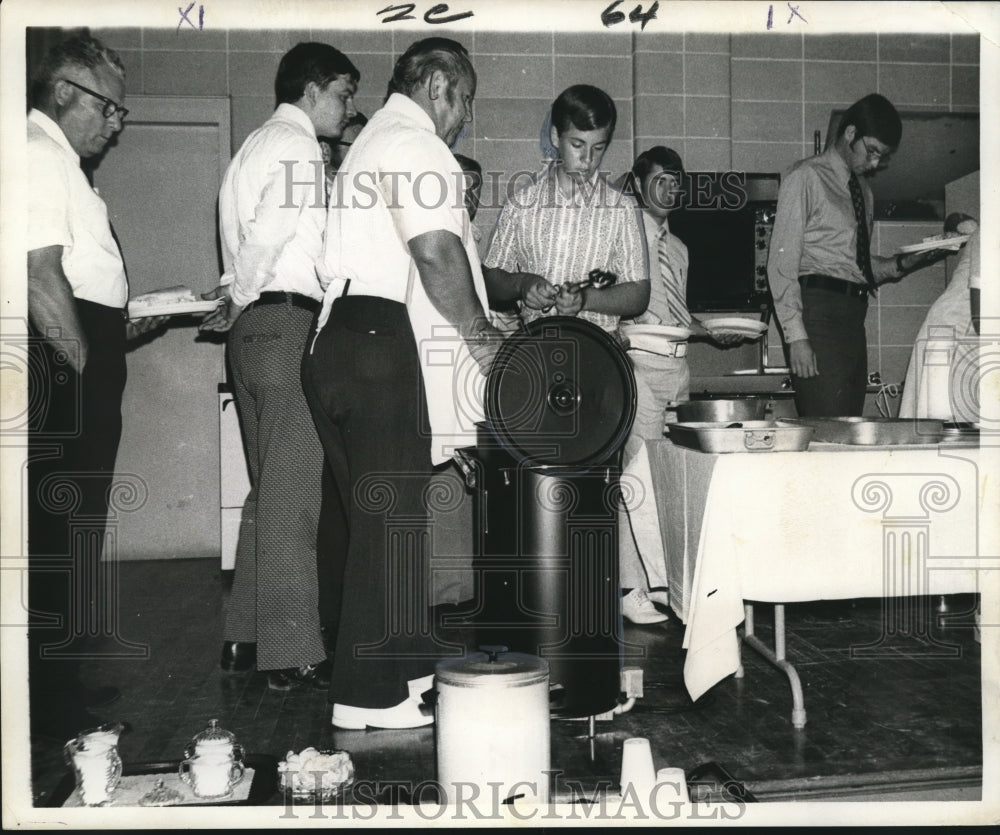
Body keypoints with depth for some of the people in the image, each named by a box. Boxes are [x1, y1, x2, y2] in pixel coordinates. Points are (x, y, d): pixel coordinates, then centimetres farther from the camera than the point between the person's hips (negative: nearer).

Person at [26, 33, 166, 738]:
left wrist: (120, 329, 19)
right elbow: (41, 277, -20)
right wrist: (88, 370, -17)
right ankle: (54, 705, 4)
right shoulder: (40, 155, -11)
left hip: (79, 360, 11)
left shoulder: (63, 161, 22)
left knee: (75, 526, 15)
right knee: (60, 528, -5)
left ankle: (65, 677, 26)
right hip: (65, 368, -11)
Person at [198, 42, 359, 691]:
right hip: (288, 322, -10)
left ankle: (247, 637, 19)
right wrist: (239, 299, -5)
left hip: (255, 327, 10)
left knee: (271, 488, 14)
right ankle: (294, 653, -5)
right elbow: (268, 232, -18)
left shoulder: (258, 145, 25)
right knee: (295, 491, -9)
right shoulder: (297, 146, -6)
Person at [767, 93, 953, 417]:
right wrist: (796, 336, -17)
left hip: (853, 316, 8)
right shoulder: (806, 177, -2)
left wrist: (903, 263, 5)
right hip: (819, 310, -8)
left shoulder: (862, 189, 22)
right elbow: (782, 262, -9)